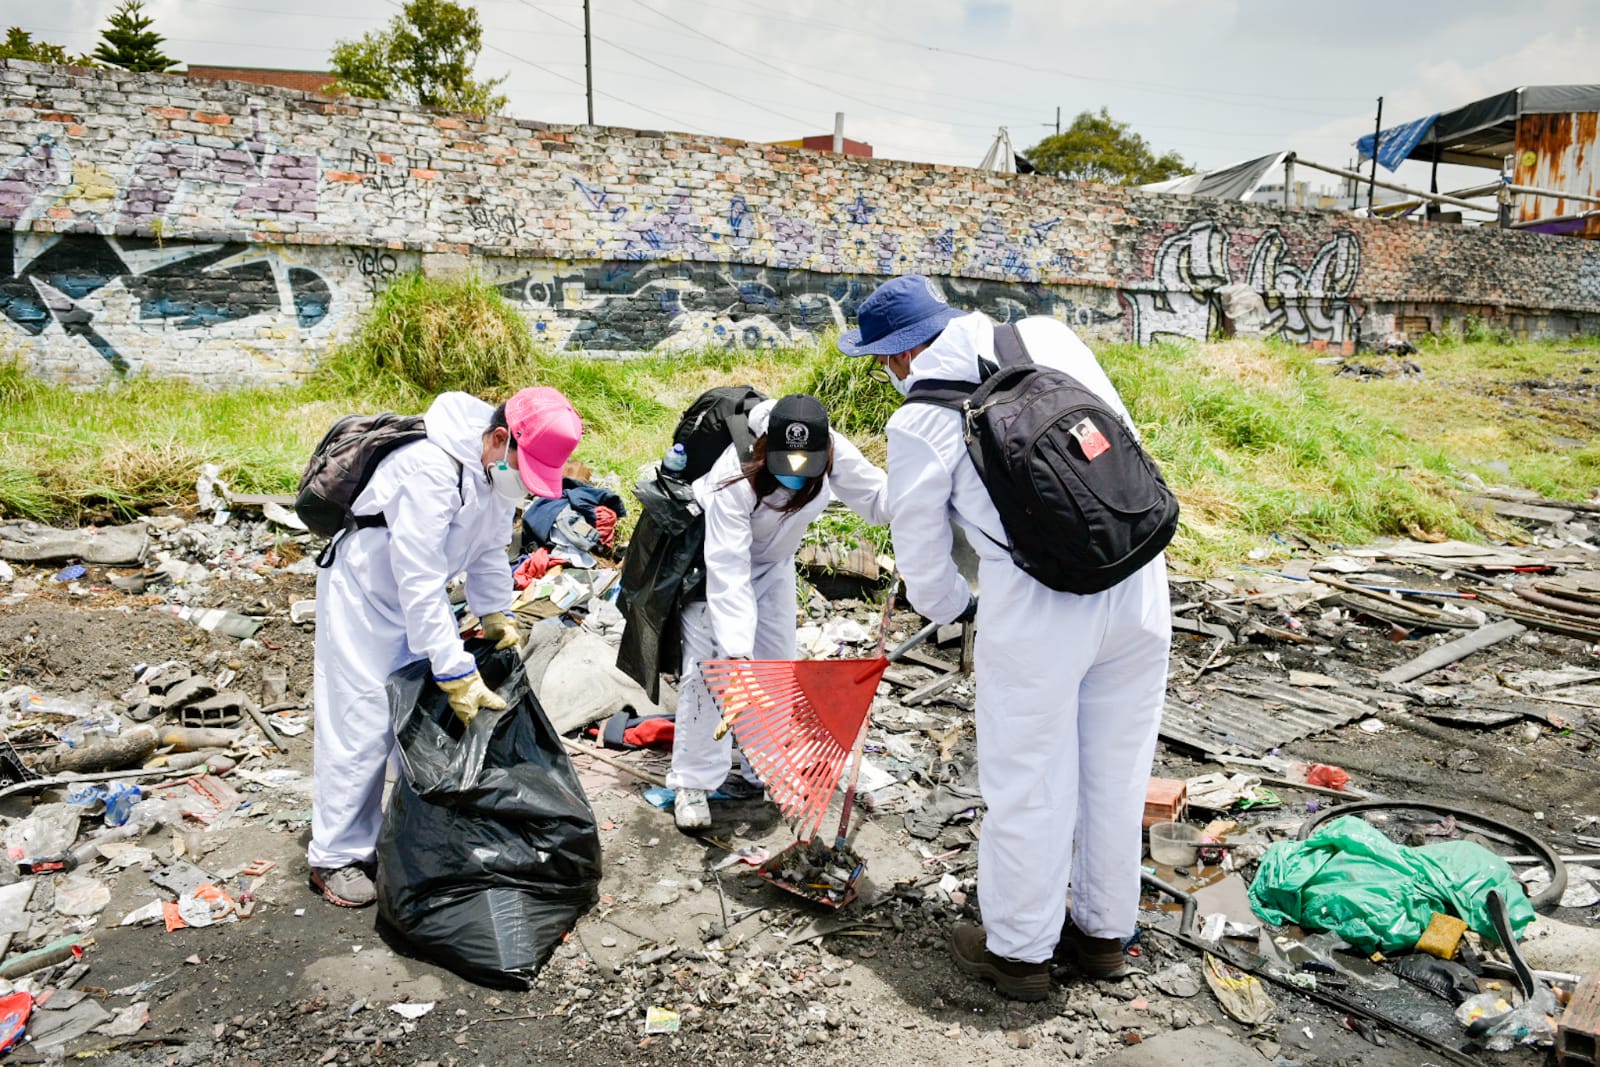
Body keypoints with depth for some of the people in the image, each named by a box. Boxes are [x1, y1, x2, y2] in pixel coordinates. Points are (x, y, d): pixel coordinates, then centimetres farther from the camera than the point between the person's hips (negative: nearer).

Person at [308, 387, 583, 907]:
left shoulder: (495, 468, -8)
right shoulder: (434, 469, -36)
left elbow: (490, 548, 7)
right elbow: (418, 581, -36)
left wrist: (497, 616, -5)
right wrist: (457, 672, -35)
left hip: (417, 587, 8)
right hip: (364, 586, -8)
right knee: (360, 721, -5)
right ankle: (335, 856, 9)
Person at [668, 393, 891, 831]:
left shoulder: (834, 453, -29)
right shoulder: (735, 477, -41)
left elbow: (878, 498, -19)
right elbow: (728, 572, -41)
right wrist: (736, 651, -46)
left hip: (773, 559, 5)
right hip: (716, 555, -5)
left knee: (779, 663, 7)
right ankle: (693, 782, 2)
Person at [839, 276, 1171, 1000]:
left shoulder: (919, 421, -6)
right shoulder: (1050, 335, 6)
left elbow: (920, 548, 4)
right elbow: (1123, 432, 14)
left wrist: (948, 607, 25)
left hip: (1037, 606, -6)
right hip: (1139, 579, 6)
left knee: (1028, 782, 12)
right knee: (1117, 770, 19)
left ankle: (1019, 950, 30)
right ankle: (1102, 933, 39)